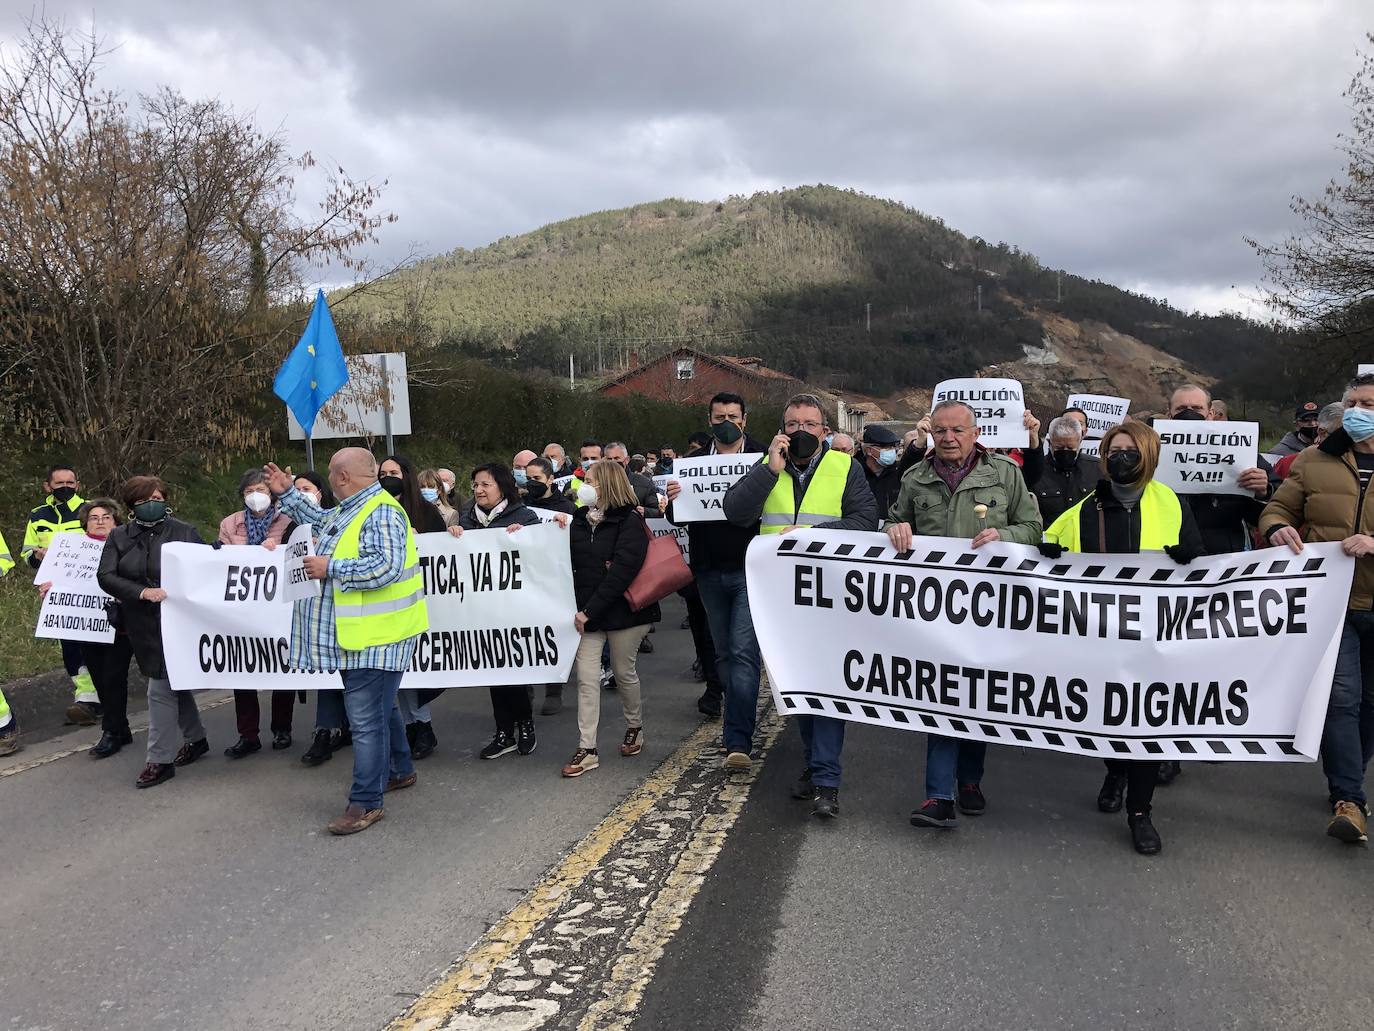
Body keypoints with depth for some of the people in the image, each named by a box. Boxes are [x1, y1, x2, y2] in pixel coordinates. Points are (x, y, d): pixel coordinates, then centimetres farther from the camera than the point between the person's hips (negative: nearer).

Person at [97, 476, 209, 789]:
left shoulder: (185, 532, -2)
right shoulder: (118, 537, 4)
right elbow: (105, 576, -7)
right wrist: (142, 592, -21)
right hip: (143, 626, 4)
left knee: (160, 690, -6)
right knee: (174, 683, 17)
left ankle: (161, 760, 5)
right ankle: (196, 739, 35)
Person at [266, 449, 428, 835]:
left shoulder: (381, 513, -19)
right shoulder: (350, 509, 13)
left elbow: (386, 568, -30)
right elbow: (320, 520, 35)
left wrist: (330, 567, -21)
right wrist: (288, 494, 32)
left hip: (374, 637, -10)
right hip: (356, 634, 11)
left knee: (366, 718, -6)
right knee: (380, 708, 22)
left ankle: (366, 802, 0)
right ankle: (400, 770, 37)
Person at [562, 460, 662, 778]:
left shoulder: (630, 522, -11)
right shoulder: (580, 520, 9)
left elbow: (622, 572, -19)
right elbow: (570, 563, 12)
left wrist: (590, 611, -20)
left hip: (622, 611, -5)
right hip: (587, 612, 5)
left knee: (624, 673, 10)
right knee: (586, 678, -1)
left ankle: (635, 727, 34)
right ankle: (587, 750, 3)